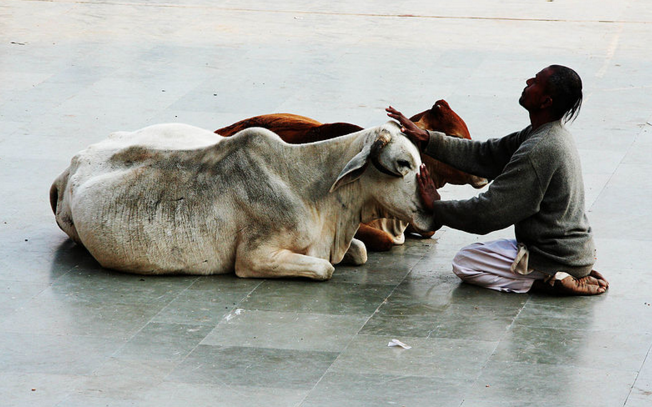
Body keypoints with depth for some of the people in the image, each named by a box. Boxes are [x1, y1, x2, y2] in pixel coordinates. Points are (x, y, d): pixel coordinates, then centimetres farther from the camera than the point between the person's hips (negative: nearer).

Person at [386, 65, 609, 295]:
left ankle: (550, 282, -10)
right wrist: (427, 139, 5)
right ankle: (576, 276, 11)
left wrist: (436, 206, -7)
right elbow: (485, 156, 10)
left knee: (464, 262, 2)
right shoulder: (554, 136, 5)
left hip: (556, 257, -9)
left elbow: (489, 212, -22)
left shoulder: (539, 151, -26)